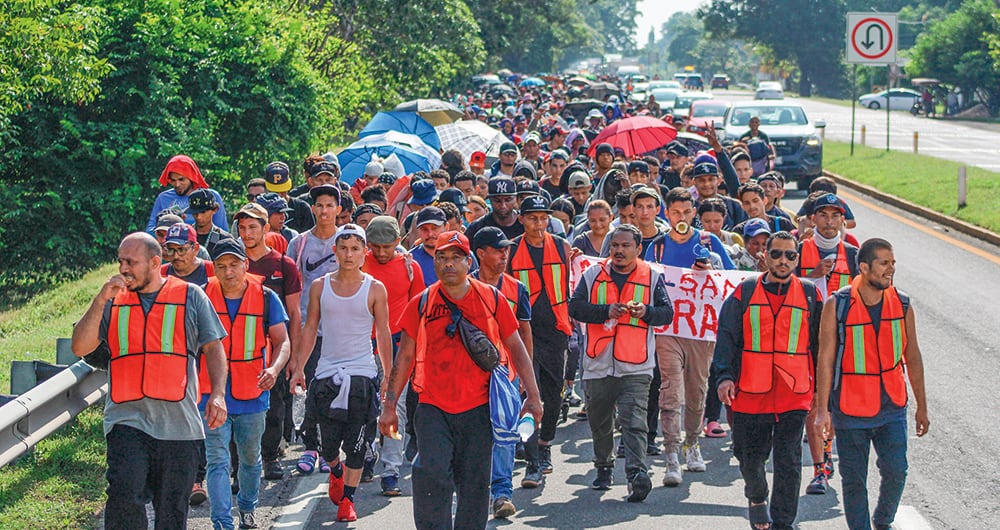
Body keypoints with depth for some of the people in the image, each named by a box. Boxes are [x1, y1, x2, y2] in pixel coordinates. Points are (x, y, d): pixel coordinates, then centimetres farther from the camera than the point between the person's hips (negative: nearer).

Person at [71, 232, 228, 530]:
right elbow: (80, 348, 3)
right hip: (128, 419, 0)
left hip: (179, 423, 0)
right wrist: (101, 301, -6)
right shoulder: (113, 301, 12)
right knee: (125, 497, -21)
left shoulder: (190, 296, 9)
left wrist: (218, 394, -7)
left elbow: (213, 348, 8)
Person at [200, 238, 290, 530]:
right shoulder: (202, 297, -5)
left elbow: (282, 341, -2)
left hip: (252, 395, 1)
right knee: (217, 461, -9)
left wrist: (274, 368, -21)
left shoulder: (265, 297, -4)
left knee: (250, 458, 19)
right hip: (212, 394, -1)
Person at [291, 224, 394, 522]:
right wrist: (299, 368, 6)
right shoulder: (320, 286, 4)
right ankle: (336, 471, 37)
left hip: (362, 374, -2)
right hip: (327, 372, 2)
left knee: (357, 445, -3)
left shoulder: (375, 289, 0)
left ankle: (347, 499, 9)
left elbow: (383, 333, 4)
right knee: (328, 441, 5)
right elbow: (310, 329, 10)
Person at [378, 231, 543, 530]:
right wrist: (390, 406, 5)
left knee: (475, 483, 4)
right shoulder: (421, 304, 3)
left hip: (479, 407, 1)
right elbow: (405, 356, 8)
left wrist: (533, 397, 5)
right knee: (432, 474, -17)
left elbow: (516, 348, 10)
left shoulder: (492, 298, 3)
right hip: (433, 407, 0)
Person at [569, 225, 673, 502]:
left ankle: (637, 474, -22)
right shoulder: (593, 275, 8)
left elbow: (667, 312, 4)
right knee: (599, 422, 14)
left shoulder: (652, 277, 6)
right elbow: (575, 307, -1)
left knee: (634, 422, -14)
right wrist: (607, 311, -14)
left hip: (635, 367, -3)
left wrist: (645, 312, -16)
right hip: (598, 363, 3)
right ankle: (604, 468, 33)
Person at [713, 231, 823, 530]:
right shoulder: (745, 293, 6)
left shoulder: (809, 295, 7)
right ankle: (757, 497, 42)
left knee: (788, 463, -5)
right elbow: (727, 337, 2)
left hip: (794, 394, -1)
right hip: (750, 393, 1)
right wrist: (725, 376, -11)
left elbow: (820, 343, 12)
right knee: (750, 457, 12)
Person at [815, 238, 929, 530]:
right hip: (850, 408, -2)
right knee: (854, 480, 5)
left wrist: (921, 406, 11)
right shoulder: (837, 305, -9)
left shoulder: (902, 304, 0)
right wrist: (823, 410, -11)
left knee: (896, 471, -1)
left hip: (892, 407, 2)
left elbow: (912, 357, 9)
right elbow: (825, 360, -8)